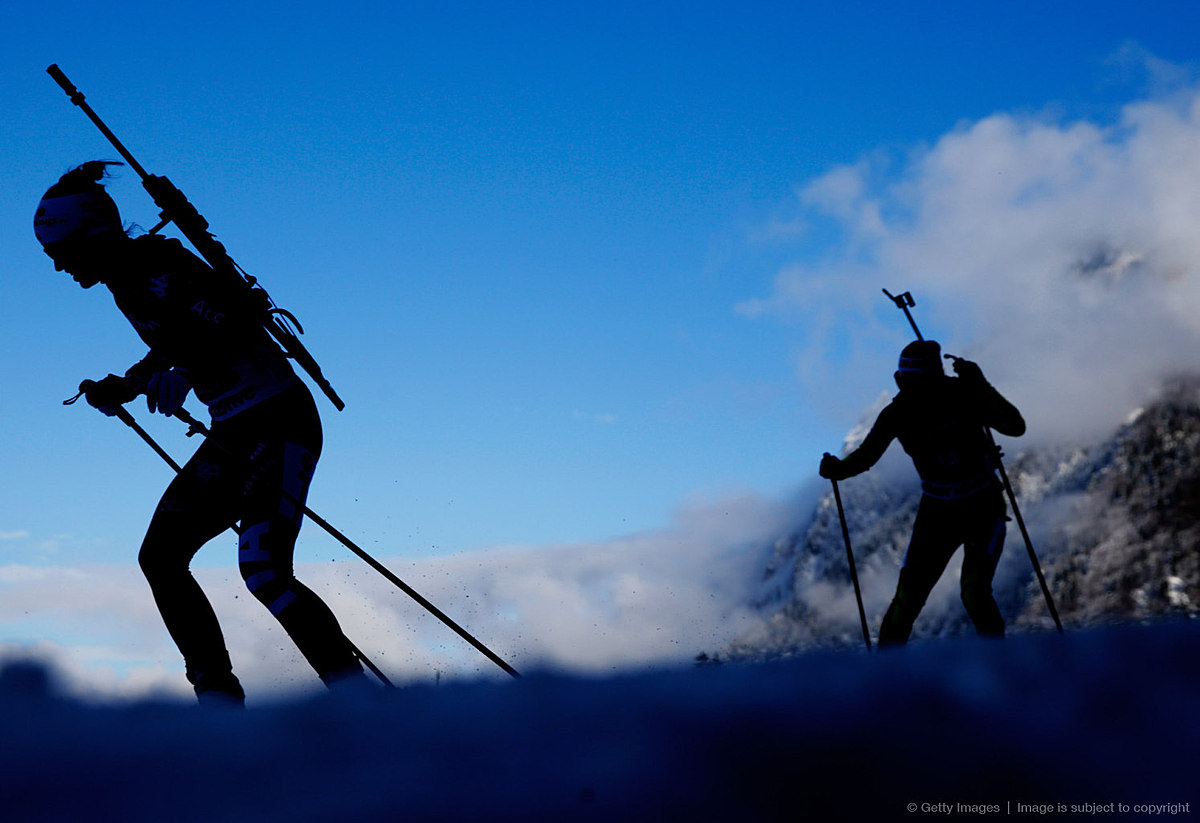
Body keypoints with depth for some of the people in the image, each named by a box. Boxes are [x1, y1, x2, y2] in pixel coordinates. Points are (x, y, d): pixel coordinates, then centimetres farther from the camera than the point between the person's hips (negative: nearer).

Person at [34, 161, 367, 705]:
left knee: (263, 570, -20)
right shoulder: (126, 282, 13)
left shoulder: (159, 268, -15)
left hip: (279, 420, -10)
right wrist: (124, 386, 24)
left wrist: (186, 372, -40)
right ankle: (219, 696, 10)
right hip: (233, 434, 10)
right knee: (160, 556, 5)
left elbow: (240, 322, -27)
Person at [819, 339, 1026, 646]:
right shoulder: (897, 413, -12)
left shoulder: (962, 393, -17)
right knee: (908, 596, -3)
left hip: (983, 507, -2)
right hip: (937, 511, 2)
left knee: (974, 592, -16)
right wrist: (838, 468, -22)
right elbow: (867, 455, -1)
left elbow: (1016, 427, -22)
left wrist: (980, 387, -34)